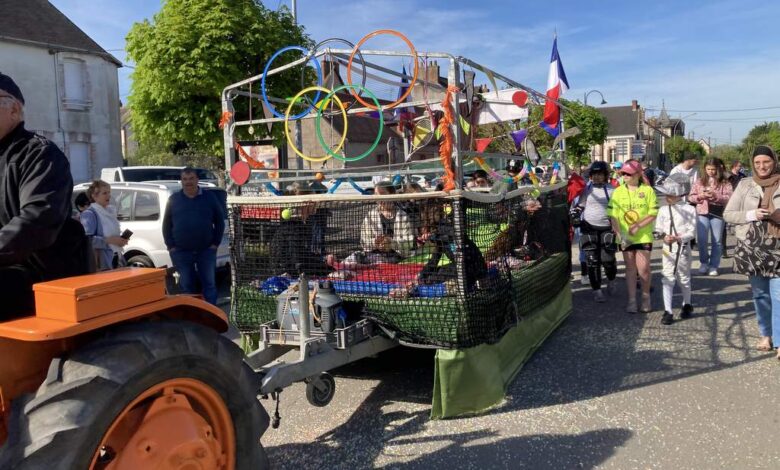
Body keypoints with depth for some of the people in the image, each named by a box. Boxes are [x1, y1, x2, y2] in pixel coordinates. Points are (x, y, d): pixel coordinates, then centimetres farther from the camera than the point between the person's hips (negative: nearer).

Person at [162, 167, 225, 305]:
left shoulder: (209, 198, 4)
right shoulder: (173, 199, 7)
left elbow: (220, 221, 6)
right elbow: (166, 224, 9)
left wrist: (216, 243, -2)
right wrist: (170, 246, 0)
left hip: (206, 250, -1)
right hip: (181, 252, 1)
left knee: (209, 284, 3)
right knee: (186, 285, 8)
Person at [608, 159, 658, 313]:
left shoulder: (648, 190, -2)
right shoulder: (618, 191, 4)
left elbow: (653, 214, -5)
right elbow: (613, 215, 0)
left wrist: (638, 226, -17)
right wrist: (621, 233, -11)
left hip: (644, 236, -2)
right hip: (626, 237, 2)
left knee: (643, 268, -2)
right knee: (630, 268, 9)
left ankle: (646, 297, 20)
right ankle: (632, 300, 17)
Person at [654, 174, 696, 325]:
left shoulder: (689, 209, -6)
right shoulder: (663, 210, 1)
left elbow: (692, 231, -9)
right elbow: (658, 229, 2)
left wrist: (679, 238, -24)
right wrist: (664, 236, -18)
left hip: (683, 249, -1)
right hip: (668, 249, 1)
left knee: (684, 278, 14)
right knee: (667, 279, -2)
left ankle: (687, 305, 36)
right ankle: (668, 311, 0)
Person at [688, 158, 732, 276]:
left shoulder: (725, 183, 2)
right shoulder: (700, 181, 7)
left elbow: (729, 198, -8)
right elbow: (691, 197, 7)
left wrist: (716, 196, -22)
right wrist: (700, 196, -12)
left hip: (718, 214, -1)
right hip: (702, 213, 1)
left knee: (717, 241, 4)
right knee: (702, 240, -1)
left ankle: (713, 266, 14)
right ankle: (704, 263, 18)